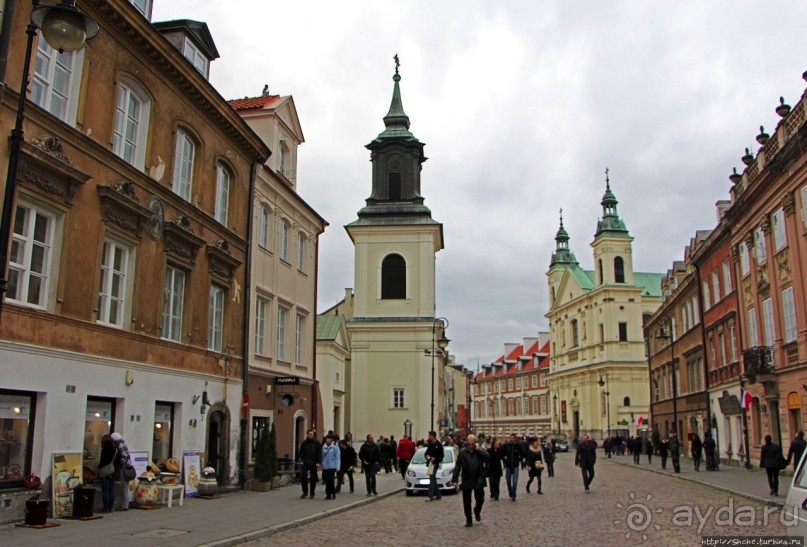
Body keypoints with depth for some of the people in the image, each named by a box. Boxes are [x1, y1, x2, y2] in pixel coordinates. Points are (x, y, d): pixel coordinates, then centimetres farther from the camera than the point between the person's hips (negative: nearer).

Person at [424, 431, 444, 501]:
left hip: (435, 463, -8)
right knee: (433, 479, 13)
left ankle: (430, 496, -12)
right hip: (430, 463, 8)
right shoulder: (429, 444, 11)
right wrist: (427, 456, -3)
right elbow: (427, 452, 18)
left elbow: (441, 455, -8)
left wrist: (435, 458, -20)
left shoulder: (439, 445, -9)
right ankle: (437, 494, 23)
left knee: (432, 478, -11)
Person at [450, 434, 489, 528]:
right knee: (466, 502, 5)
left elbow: (487, 456, -23)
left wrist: (477, 449, -18)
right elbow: (457, 467, -1)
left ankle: (477, 512, 33)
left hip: (478, 481, -1)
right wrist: (454, 479, -6)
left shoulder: (480, 452, -1)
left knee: (480, 499, 1)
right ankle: (468, 520, 18)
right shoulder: (462, 452, 0)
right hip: (466, 481, 1)